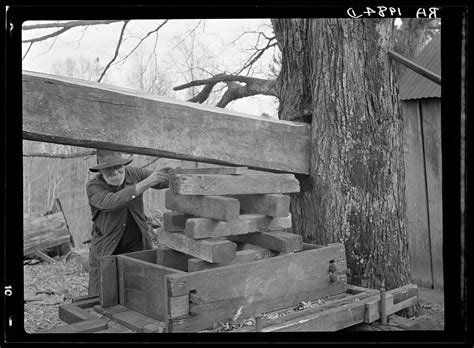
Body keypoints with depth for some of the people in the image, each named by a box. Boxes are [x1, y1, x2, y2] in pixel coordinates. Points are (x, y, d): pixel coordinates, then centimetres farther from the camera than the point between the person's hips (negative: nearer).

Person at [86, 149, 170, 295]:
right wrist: (144, 184, -46)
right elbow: (111, 203, -37)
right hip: (106, 251, -2)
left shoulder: (132, 173, -5)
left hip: (138, 246, 2)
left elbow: (165, 180, -1)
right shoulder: (93, 186, -16)